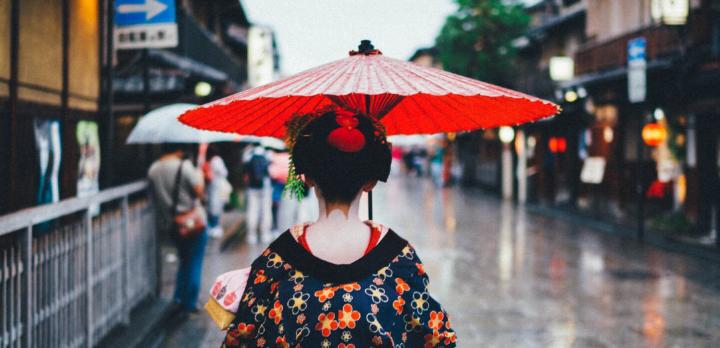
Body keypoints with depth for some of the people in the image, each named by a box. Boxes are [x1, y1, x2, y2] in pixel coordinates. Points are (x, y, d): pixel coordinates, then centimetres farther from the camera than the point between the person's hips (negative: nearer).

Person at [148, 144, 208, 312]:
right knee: (194, 263, 8)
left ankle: (179, 298, 25)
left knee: (184, 260, 25)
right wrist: (199, 176, -3)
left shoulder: (153, 169, -1)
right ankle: (189, 303, 11)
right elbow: (199, 191, -20)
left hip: (168, 223, 6)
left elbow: (156, 195, 4)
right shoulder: (184, 166, -18)